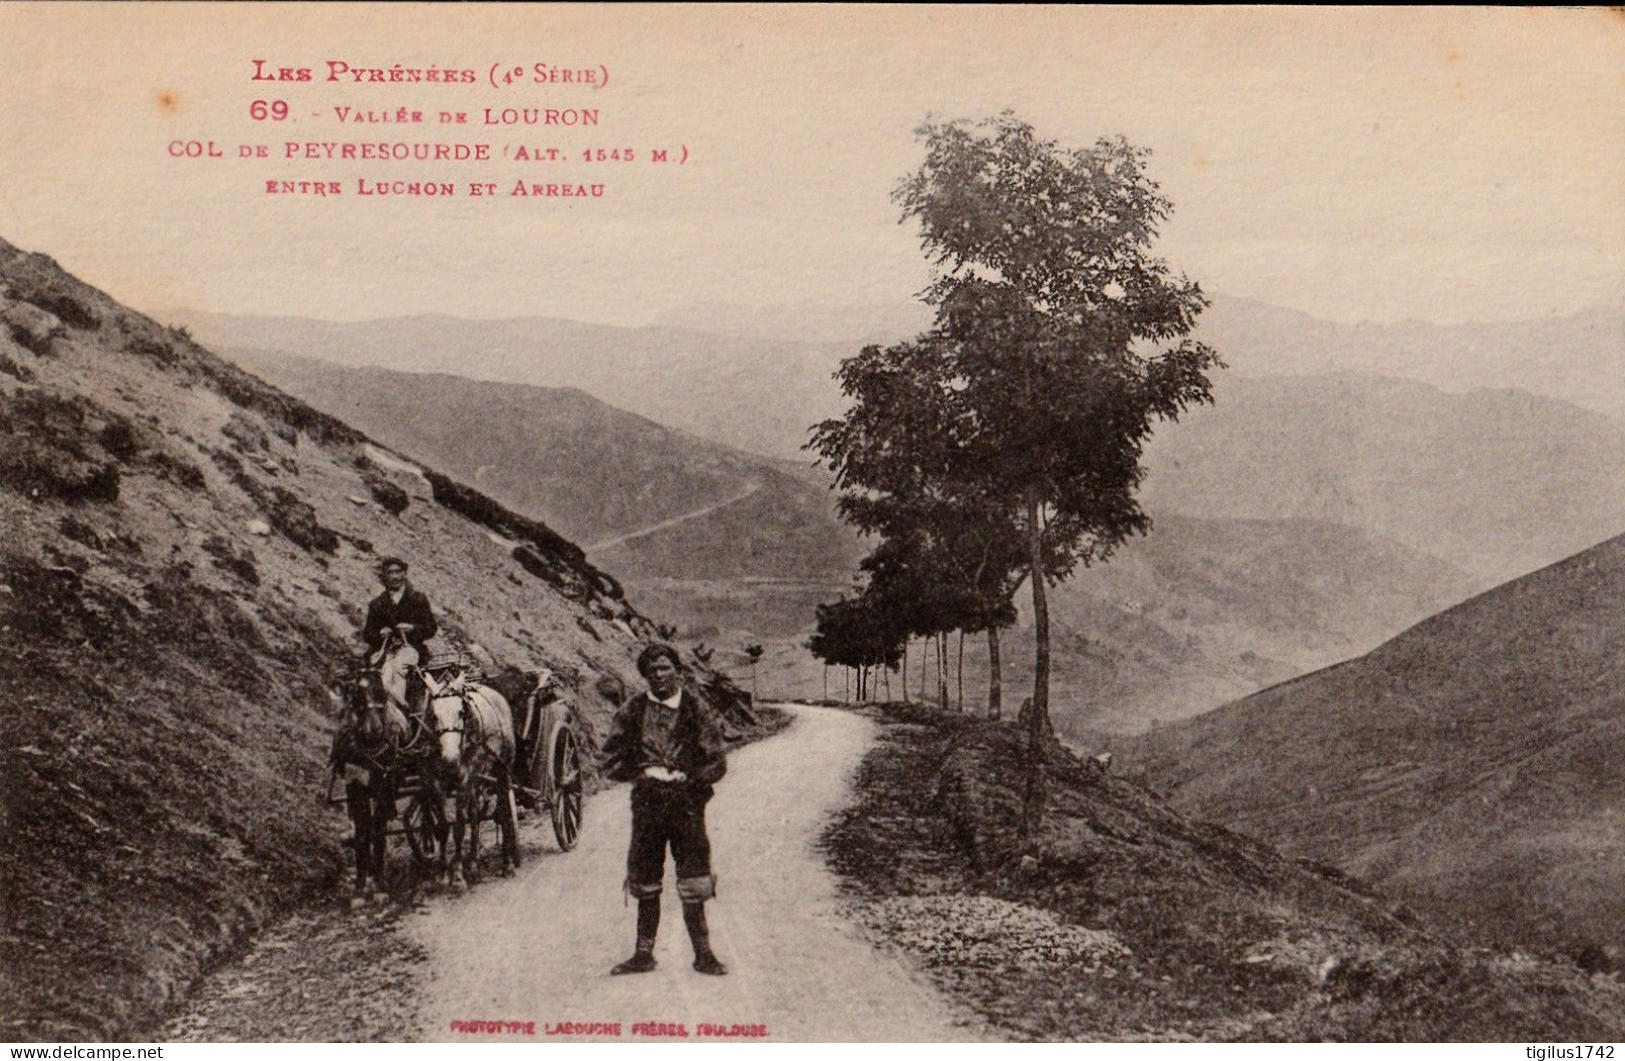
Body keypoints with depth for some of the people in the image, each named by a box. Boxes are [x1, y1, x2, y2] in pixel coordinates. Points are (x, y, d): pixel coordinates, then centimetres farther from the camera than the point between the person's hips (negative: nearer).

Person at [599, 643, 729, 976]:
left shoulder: (697, 710, 0)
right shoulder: (631, 711, 4)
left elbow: (717, 763, 0)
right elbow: (611, 763, 5)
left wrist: (684, 777, -11)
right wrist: (645, 773, -8)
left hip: (688, 806, -2)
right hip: (646, 806, 2)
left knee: (693, 887, -1)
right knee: (645, 885, 9)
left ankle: (703, 954, 9)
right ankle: (644, 954, 20)